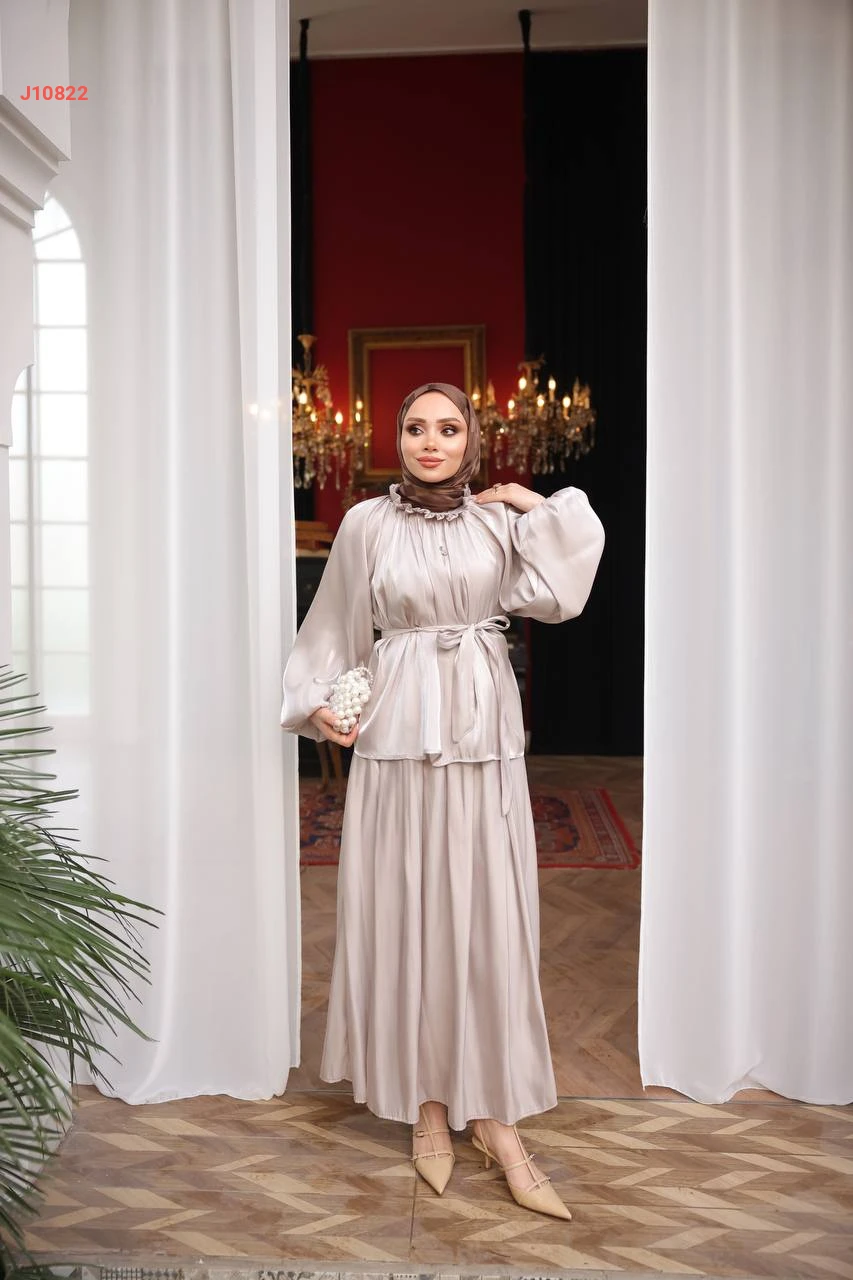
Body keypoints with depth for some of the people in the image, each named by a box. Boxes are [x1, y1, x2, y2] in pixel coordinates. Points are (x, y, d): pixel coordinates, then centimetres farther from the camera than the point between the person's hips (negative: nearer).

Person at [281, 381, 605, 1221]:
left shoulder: (500, 520, 7)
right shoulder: (368, 523, 4)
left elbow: (559, 593, -7)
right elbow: (335, 627, 9)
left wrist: (535, 506, -2)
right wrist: (318, 703, -1)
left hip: (484, 735, 1)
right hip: (398, 734, -1)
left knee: (489, 915, 1)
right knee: (406, 910, 4)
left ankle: (493, 1114, 12)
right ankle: (427, 1104, 20)